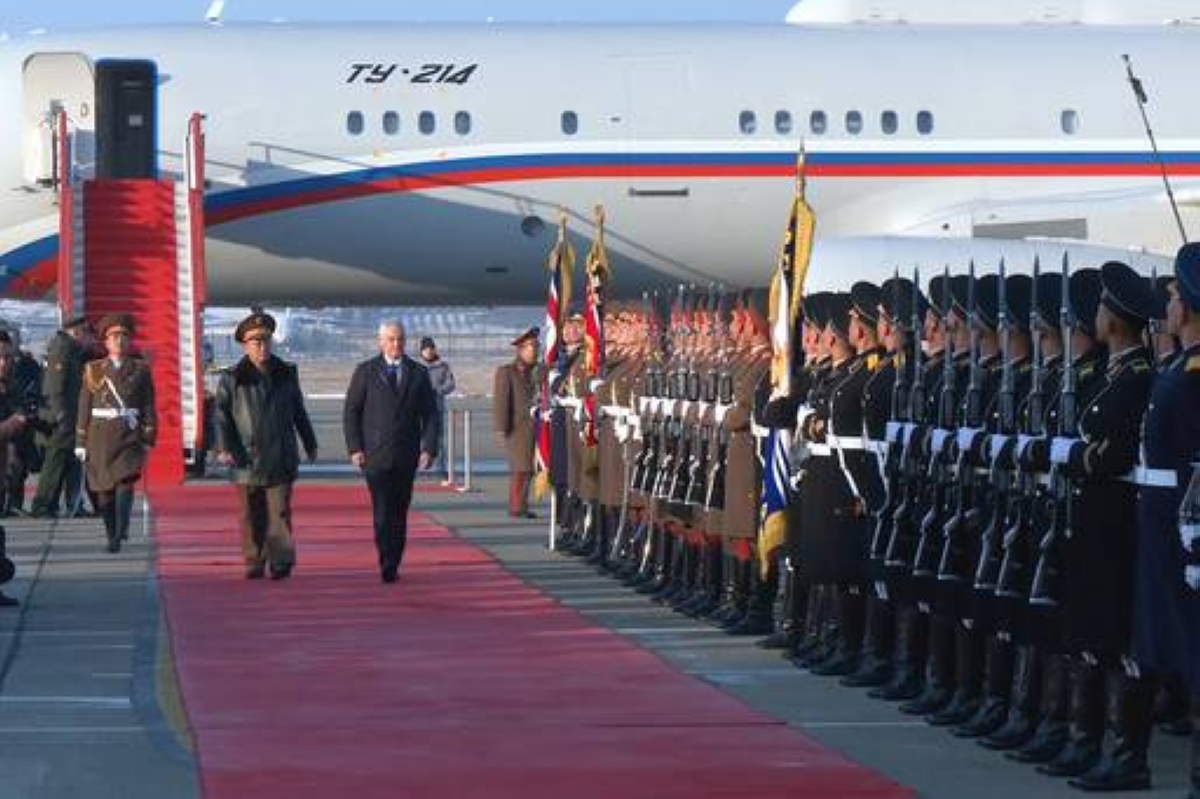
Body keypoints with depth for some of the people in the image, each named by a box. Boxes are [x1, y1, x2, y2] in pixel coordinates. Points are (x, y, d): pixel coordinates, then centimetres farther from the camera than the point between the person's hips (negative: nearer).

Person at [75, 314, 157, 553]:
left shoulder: (141, 370, 7)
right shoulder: (93, 370, 8)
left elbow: (149, 407, 5)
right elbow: (84, 408, 7)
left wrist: (148, 440, -2)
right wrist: (81, 442, 3)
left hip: (130, 435, -1)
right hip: (100, 436, 1)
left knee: (126, 480, -19)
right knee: (105, 490, 2)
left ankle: (122, 529, -27)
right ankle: (112, 537, 11)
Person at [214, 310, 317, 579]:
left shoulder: (287, 374, 13)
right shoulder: (232, 379, 4)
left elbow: (299, 413, 22)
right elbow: (221, 415, -3)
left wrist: (310, 444, 26)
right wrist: (223, 448, -16)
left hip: (281, 458, 1)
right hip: (247, 459, -1)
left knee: (279, 512, -7)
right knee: (251, 517, 4)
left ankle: (281, 562, -8)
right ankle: (254, 564, 12)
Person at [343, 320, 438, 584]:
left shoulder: (418, 373, 8)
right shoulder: (365, 372, 3)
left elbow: (430, 414, 8)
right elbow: (351, 412, 3)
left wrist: (429, 448, -3)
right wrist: (355, 448, -6)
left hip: (406, 456, 3)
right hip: (375, 454, -3)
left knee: (399, 513, 6)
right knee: (383, 512, -12)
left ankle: (393, 565, 14)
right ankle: (387, 566, -14)